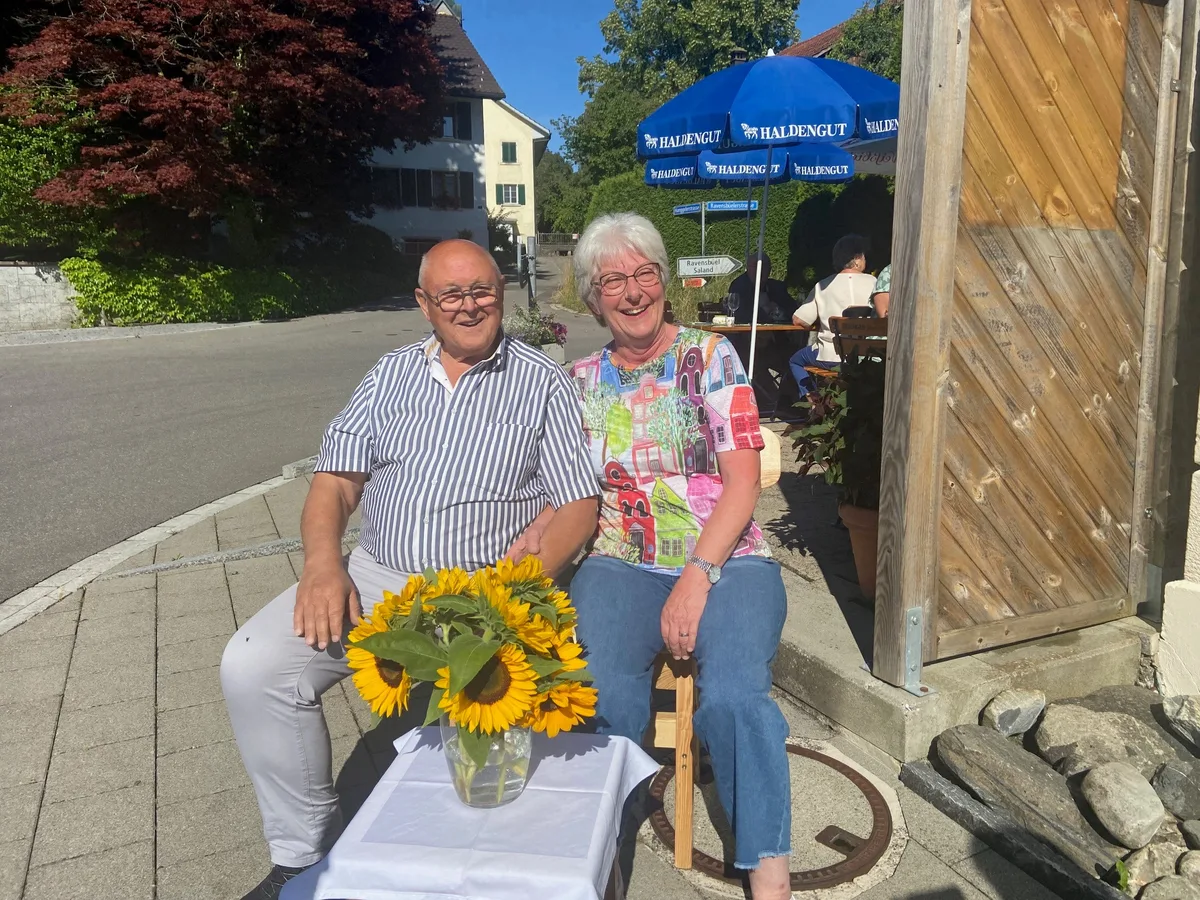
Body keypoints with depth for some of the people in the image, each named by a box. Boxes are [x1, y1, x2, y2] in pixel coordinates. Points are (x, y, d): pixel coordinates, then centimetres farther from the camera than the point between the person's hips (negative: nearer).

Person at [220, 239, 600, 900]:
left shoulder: (542, 382, 3)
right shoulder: (394, 373, 14)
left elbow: (577, 506, -2)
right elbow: (336, 479, 10)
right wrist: (323, 564, -10)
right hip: (374, 574, 4)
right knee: (251, 666, -14)